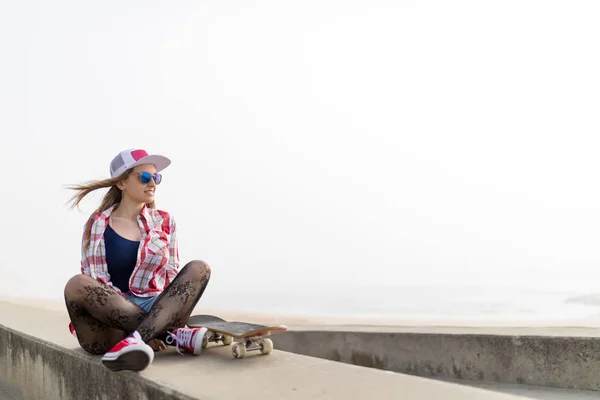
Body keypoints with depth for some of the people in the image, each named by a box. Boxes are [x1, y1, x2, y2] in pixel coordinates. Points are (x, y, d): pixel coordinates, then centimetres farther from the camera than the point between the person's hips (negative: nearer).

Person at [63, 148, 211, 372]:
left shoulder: (164, 221, 12)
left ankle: (135, 340, -41)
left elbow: (172, 276, 10)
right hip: (112, 318, -2)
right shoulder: (98, 225, 3)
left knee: (198, 269, -20)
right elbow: (95, 284, -5)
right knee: (77, 284, -31)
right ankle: (172, 335, -29)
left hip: (158, 310, 3)